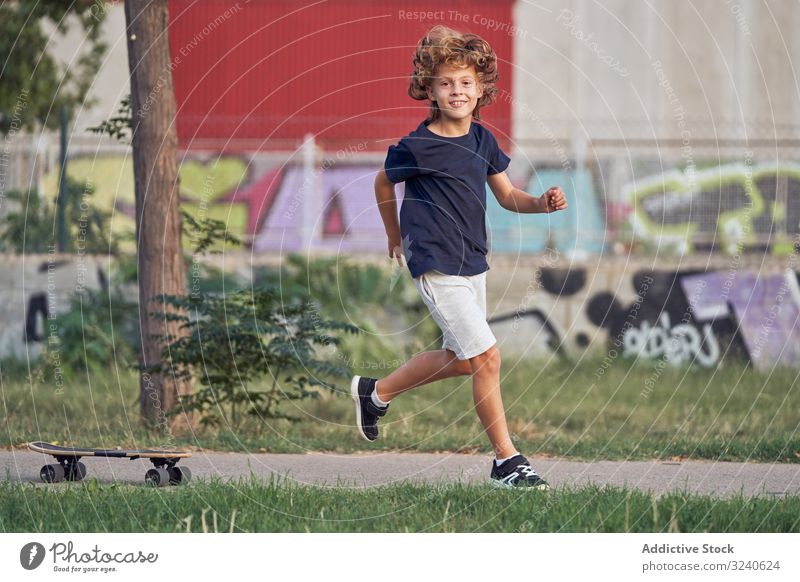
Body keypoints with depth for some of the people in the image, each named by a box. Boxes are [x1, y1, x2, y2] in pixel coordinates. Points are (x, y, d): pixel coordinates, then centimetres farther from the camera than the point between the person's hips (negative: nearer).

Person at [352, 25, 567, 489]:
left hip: (474, 262, 8)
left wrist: (542, 203, -10)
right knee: (487, 357, -13)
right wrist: (396, 237, 15)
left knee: (459, 359, 19)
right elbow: (384, 183, 3)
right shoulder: (417, 147, -14)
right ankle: (507, 460, -5)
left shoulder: (483, 140, 3)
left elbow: (507, 195, 10)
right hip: (437, 266, -8)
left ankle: (376, 392, 40)